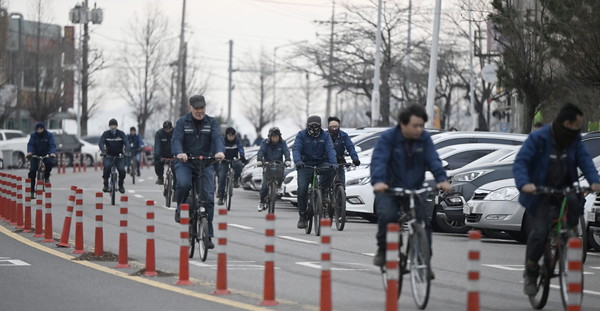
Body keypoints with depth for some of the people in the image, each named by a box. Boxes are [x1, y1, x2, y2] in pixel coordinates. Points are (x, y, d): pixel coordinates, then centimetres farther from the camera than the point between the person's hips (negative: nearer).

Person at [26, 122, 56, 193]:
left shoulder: (49, 135, -5)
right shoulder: (33, 135, -2)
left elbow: (52, 145, -16)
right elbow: (30, 144, -13)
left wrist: (52, 153, -37)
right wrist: (29, 152, -35)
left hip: (46, 155, -1)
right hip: (36, 155, 1)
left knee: (50, 163, -33)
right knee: (32, 171, -12)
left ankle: (46, 176, -3)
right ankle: (31, 190, -4)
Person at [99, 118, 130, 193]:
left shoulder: (121, 134, -2)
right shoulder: (106, 134, -2)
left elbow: (126, 142, -14)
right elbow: (101, 143, -15)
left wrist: (126, 151, -34)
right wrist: (103, 151, -36)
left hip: (119, 156, 0)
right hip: (108, 156, 0)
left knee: (122, 170, -21)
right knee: (107, 166, -31)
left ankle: (121, 185, 7)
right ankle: (105, 184, -16)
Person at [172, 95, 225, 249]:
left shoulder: (211, 122, 4)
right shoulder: (182, 122, 0)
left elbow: (217, 138, -12)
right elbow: (176, 140, -13)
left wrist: (220, 151, -35)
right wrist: (179, 153, -37)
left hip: (205, 163, 2)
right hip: (185, 162, -2)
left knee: (208, 197, -7)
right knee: (183, 184, -33)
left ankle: (208, 235, 1)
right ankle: (180, 208, -2)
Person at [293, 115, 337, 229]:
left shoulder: (325, 136, -1)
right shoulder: (301, 135, -4)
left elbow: (330, 149, -13)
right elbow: (296, 149, -16)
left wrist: (333, 163, -32)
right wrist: (297, 161, -37)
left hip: (321, 163, 1)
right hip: (305, 164, -1)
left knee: (330, 170, -32)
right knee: (302, 189, -12)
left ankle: (322, 192, -11)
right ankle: (302, 217, -1)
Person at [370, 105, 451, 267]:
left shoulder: (424, 138, -3)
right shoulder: (388, 138, -14)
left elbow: (433, 160, -13)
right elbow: (378, 160, -26)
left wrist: (442, 179, -32)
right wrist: (378, 181, -44)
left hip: (415, 189, 3)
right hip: (388, 188, -3)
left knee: (424, 222, -8)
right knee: (387, 216, -27)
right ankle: (382, 251, -4)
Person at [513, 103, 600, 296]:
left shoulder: (574, 139, 1)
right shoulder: (538, 138, -14)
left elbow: (584, 160, -6)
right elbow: (520, 162, -19)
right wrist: (524, 184, -38)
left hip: (563, 190, 4)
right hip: (539, 193, -3)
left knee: (574, 202, -32)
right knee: (540, 231, -16)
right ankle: (530, 272, 7)